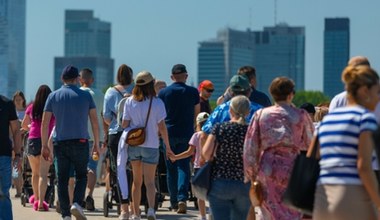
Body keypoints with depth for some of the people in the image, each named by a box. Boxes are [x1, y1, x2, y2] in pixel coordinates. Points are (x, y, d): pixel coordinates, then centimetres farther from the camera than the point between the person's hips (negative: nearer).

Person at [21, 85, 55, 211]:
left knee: (35, 173, 18)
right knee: (43, 174, -6)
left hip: (33, 140, 3)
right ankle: (41, 202, -16)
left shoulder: (31, 108, 5)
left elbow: (23, 125, 16)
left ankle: (36, 198, 33)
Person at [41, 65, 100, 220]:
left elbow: (44, 123, 1)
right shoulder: (85, 95, 2)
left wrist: (44, 146, 6)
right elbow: (95, 122, 1)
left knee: (62, 179, 7)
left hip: (61, 143, 1)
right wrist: (96, 144, 8)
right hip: (80, 142, -1)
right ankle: (77, 204, -13)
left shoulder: (53, 96, 4)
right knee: (81, 176, 11)